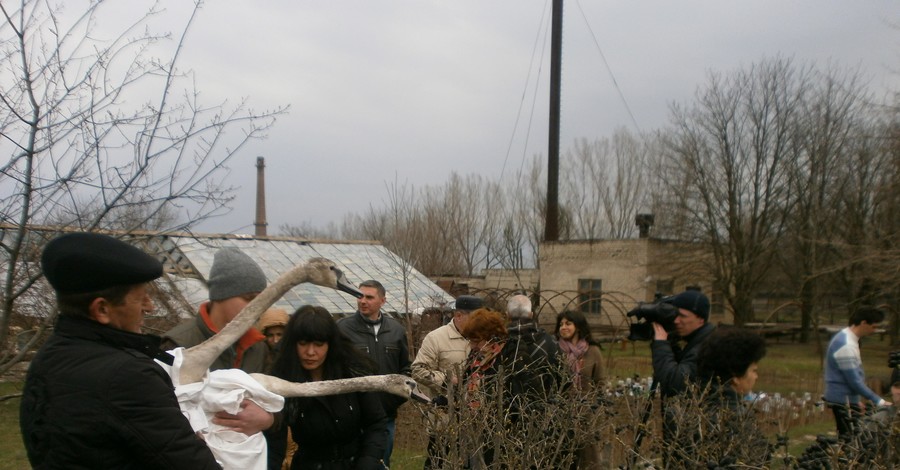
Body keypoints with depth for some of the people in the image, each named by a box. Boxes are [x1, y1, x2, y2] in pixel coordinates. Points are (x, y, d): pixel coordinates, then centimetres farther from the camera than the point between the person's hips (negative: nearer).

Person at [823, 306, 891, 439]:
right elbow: (854, 381, -22)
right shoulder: (846, 345, -21)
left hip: (847, 399, 10)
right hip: (844, 400, -10)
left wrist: (857, 400, 21)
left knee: (845, 439, 13)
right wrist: (879, 401, -17)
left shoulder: (844, 338, 11)